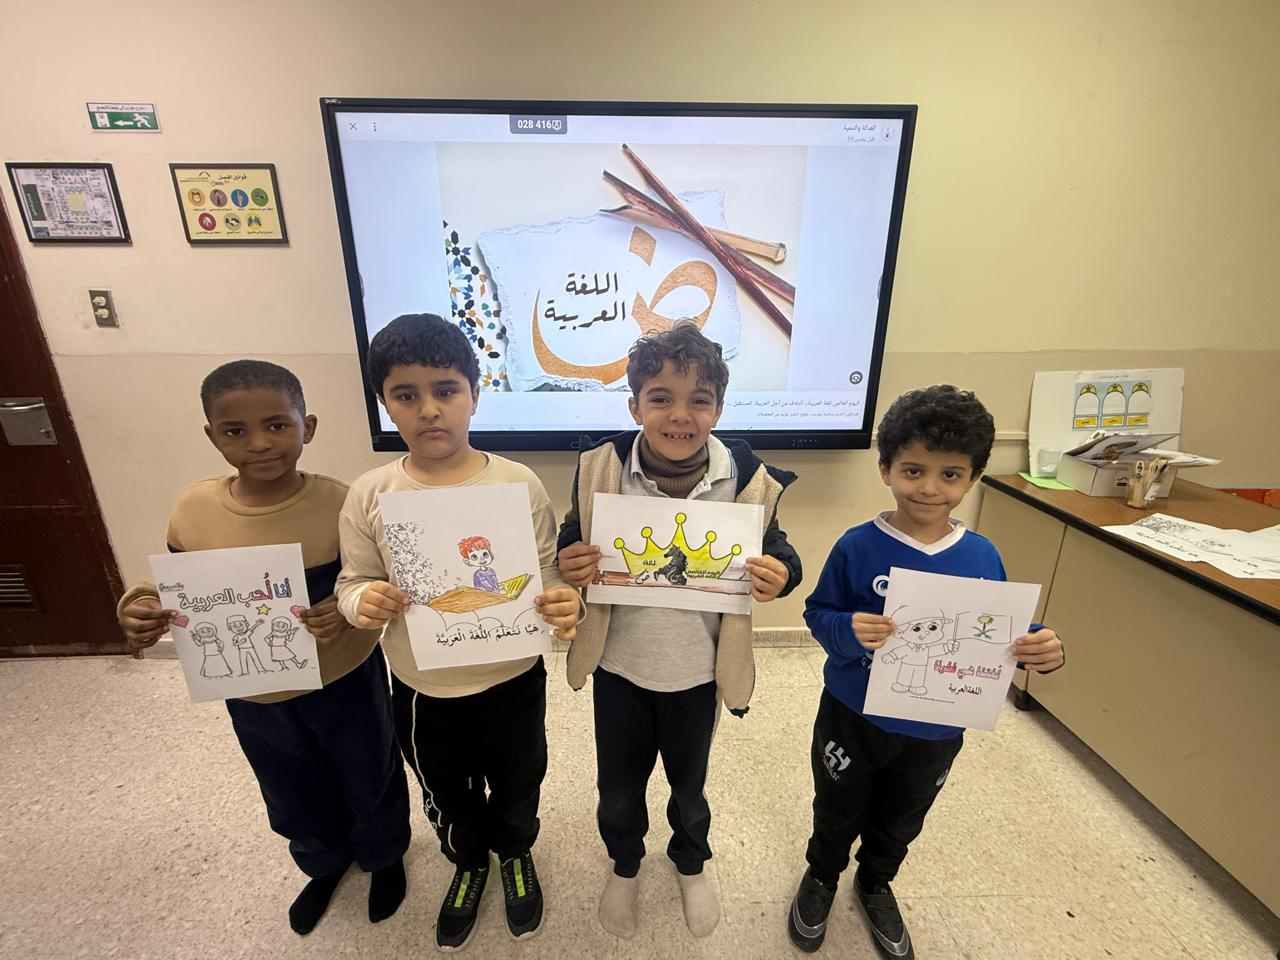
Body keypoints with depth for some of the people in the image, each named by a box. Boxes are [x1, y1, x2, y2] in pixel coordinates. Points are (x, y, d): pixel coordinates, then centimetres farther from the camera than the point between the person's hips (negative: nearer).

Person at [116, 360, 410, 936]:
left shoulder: (342, 504, -22)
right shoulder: (194, 509, -12)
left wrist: (349, 612, -32)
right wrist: (148, 614, -18)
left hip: (345, 687, -3)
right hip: (253, 696, 4)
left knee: (369, 783, 22)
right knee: (293, 800, 29)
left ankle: (384, 856, 55)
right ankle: (324, 864, 61)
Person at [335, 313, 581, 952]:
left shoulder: (520, 484, -17)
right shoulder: (368, 496, -12)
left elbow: (548, 580, -10)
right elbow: (352, 582, -2)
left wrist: (562, 607, -32)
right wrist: (363, 603, -24)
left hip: (512, 682, -1)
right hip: (421, 691, 2)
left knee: (516, 788, 26)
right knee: (447, 797, 29)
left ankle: (516, 856, 61)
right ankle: (468, 864, 63)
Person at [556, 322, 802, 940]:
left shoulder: (749, 479, -17)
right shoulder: (600, 469, -16)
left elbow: (778, 554, -3)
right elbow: (570, 548, -2)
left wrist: (780, 576, -26)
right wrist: (569, 567, -25)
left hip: (698, 673, 0)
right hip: (618, 667, 1)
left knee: (689, 784, 27)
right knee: (618, 787, 24)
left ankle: (691, 865, 62)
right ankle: (624, 866, 59)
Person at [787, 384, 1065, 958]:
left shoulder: (982, 558, -11)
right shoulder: (858, 546, -21)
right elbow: (818, 615, -15)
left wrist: (1040, 647, -22)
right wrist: (848, 631, -36)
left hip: (936, 730, 3)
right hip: (854, 717, -2)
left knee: (900, 824, 29)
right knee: (839, 814, 24)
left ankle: (875, 885, 60)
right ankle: (821, 878, 56)